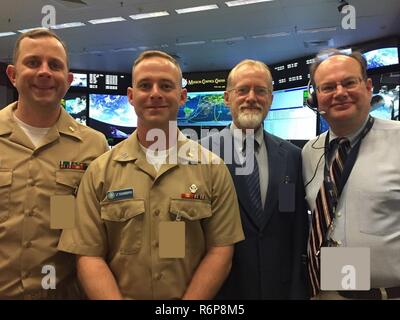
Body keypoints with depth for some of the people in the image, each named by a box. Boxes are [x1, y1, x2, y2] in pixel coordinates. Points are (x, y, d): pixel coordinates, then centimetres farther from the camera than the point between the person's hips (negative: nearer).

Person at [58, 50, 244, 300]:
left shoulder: (213, 168, -7)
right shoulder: (100, 171, -6)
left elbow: (220, 250, -9)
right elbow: (89, 255, -7)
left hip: (193, 297, 0)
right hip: (118, 295, 0)